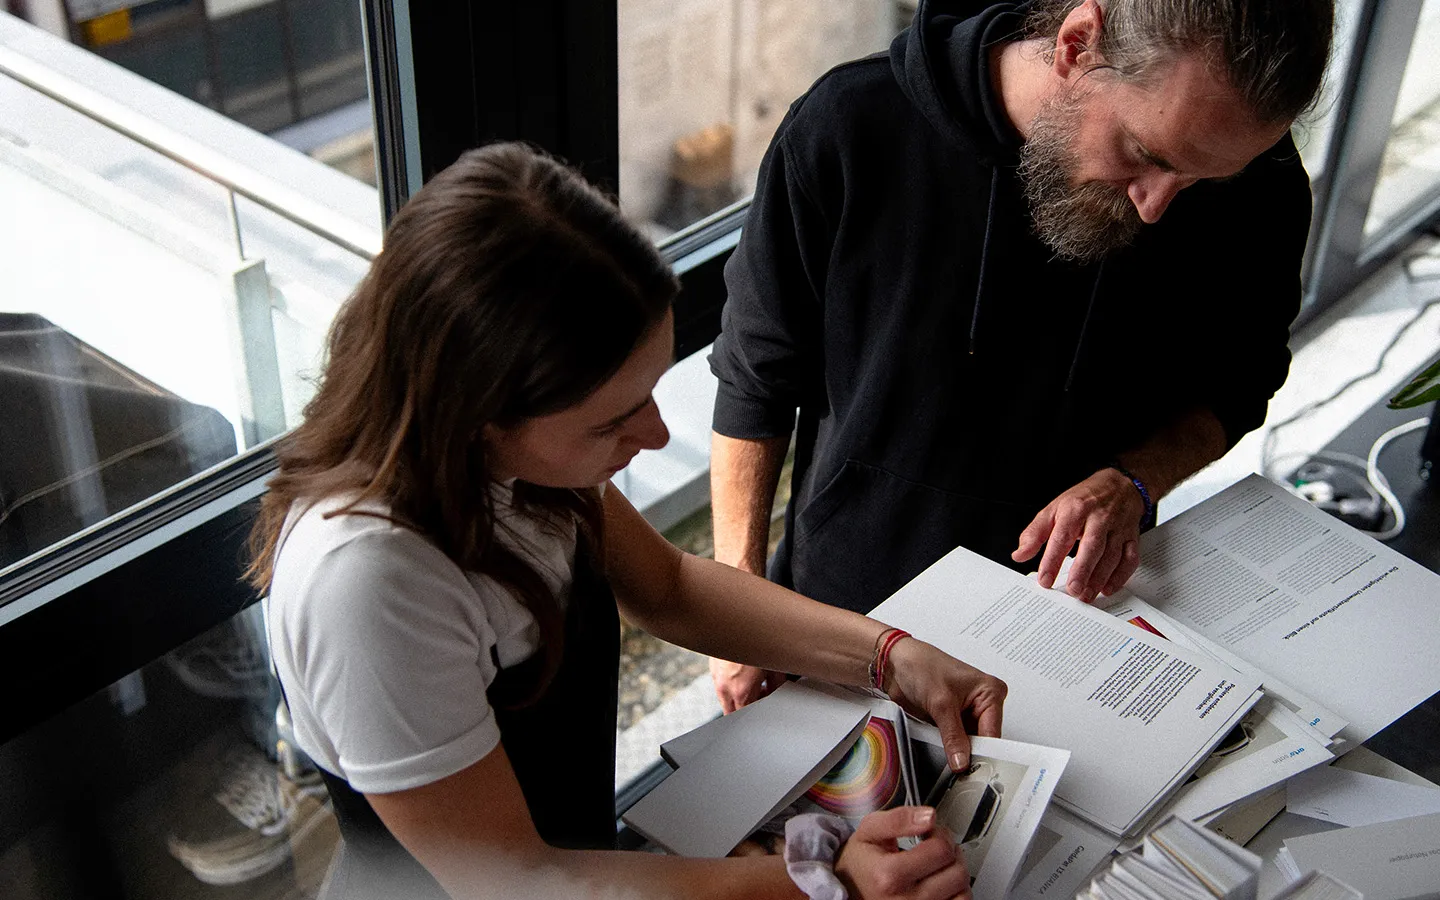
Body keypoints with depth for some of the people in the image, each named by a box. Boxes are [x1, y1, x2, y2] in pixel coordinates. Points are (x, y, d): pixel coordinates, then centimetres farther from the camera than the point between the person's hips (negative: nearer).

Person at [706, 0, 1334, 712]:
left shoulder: (1257, 192, -18)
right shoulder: (850, 125, -23)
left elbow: (1235, 386, 2)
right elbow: (756, 380, -10)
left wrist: (1130, 484, -19)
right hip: (843, 612, 0)